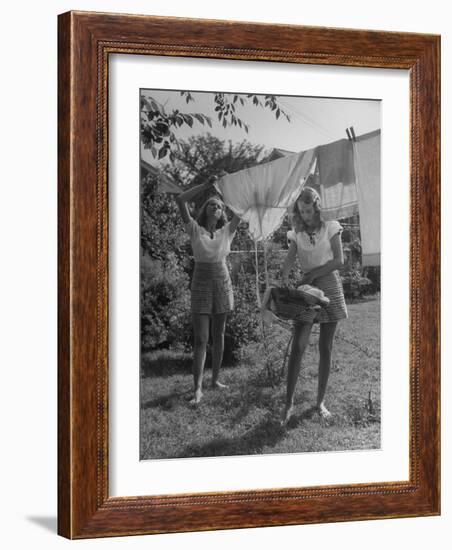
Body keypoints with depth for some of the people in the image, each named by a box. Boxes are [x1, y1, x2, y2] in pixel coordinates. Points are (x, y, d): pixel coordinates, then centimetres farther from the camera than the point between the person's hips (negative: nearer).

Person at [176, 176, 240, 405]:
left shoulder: (226, 231, 6)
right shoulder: (195, 229, 0)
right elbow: (180, 200, -10)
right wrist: (205, 186, -10)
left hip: (222, 283, 3)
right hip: (201, 284, -3)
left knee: (218, 335, 10)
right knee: (200, 339, -7)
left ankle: (216, 378, 21)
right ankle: (197, 388, -9)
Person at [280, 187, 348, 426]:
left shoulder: (330, 228, 1)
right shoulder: (297, 233, 6)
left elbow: (339, 260, -4)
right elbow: (288, 261, -5)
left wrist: (314, 273, -13)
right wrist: (284, 281, -24)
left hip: (330, 286, -1)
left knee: (326, 348, 3)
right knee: (298, 347, -10)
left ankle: (320, 402, 12)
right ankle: (289, 404, -8)